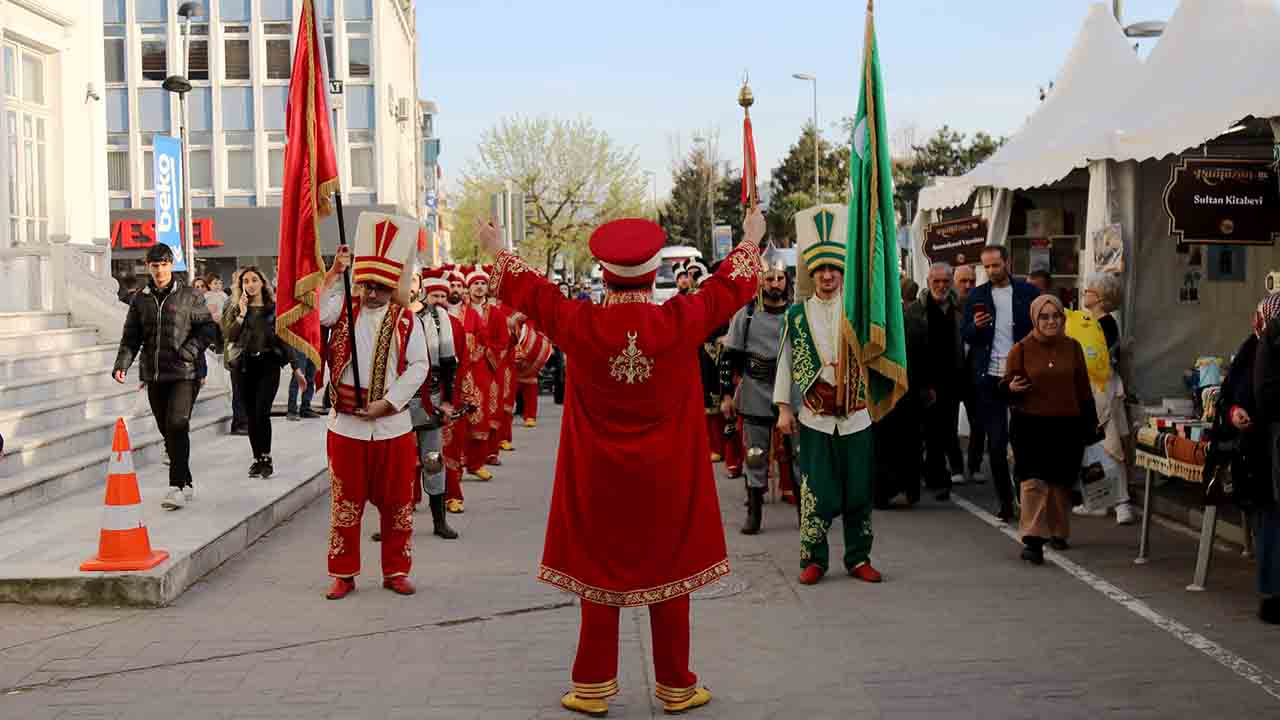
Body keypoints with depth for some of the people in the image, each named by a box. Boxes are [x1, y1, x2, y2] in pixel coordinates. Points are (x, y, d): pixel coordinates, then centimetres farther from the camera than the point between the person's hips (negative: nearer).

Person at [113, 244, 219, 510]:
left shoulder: (190, 295, 0)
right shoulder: (140, 299, 10)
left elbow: (209, 328, 1)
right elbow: (131, 338, 11)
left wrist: (191, 349, -16)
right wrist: (122, 364, -5)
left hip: (184, 373, -5)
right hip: (154, 376, 5)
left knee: (177, 426, -17)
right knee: (167, 431, 10)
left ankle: (177, 487, -17)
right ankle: (187, 484, 23)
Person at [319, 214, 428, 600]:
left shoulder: (406, 321, 0)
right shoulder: (344, 308, 3)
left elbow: (418, 366, -4)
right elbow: (314, 312, -17)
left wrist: (389, 402, -12)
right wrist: (334, 273, -22)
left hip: (392, 425, 0)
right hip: (346, 425, 0)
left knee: (397, 503, 7)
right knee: (345, 504, 6)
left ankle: (396, 571, 20)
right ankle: (343, 574, 17)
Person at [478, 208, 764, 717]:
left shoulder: (579, 324, -13)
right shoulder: (681, 321, -14)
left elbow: (531, 292, 6)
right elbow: (732, 287, 4)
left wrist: (499, 253, 24)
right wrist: (749, 242, 23)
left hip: (598, 480, 1)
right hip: (667, 482, 0)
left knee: (599, 575, 12)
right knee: (669, 576, 11)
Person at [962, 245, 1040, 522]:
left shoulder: (1028, 292, 2)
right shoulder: (977, 296, 7)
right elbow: (965, 336, 8)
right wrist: (975, 326, -14)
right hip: (989, 377, 2)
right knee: (996, 442, 4)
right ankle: (1005, 501, 12)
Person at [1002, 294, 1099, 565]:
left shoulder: (1072, 347, 8)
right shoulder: (1021, 349, 0)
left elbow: (1083, 388, 13)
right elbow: (1007, 385, 3)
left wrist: (1090, 423, 13)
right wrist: (1012, 388, -21)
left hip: (1067, 425, 3)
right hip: (1032, 424, -3)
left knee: (1062, 482, 10)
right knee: (1034, 481, -12)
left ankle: (1057, 532, 28)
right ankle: (1032, 540, -15)